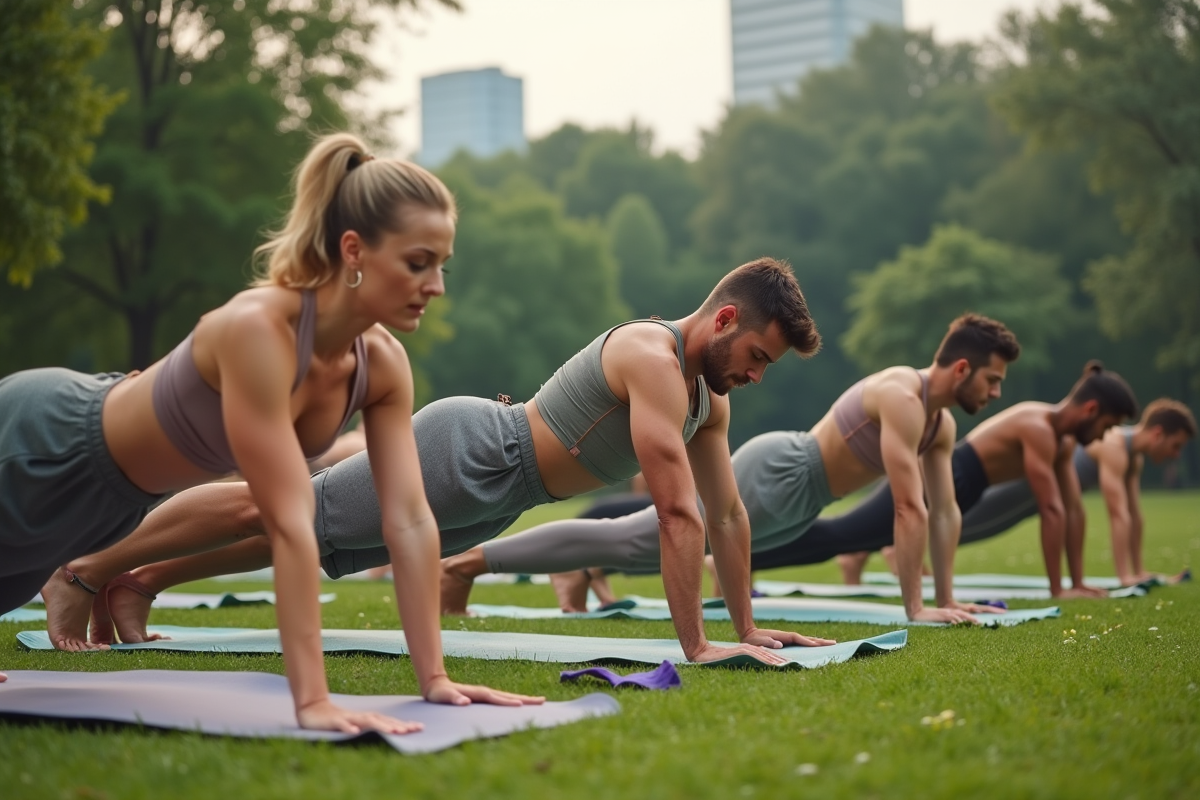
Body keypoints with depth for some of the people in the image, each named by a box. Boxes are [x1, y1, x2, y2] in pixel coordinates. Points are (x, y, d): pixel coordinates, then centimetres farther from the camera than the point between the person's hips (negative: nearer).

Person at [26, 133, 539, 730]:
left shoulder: (383, 363, -19)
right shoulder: (258, 329, -41)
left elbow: (410, 521, -18)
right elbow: (290, 525, -45)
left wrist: (434, 677, -20)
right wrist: (312, 701, -45)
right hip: (43, 443, -7)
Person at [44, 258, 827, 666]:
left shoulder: (710, 396, 5)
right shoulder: (653, 357, -25)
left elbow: (728, 513, 12)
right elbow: (680, 512, -28)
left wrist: (747, 626, 12)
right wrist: (696, 646, -28)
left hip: (491, 495, 9)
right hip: (464, 454, -9)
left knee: (300, 530, 17)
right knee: (273, 507, -2)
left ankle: (142, 584, 29)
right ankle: (89, 569, 10)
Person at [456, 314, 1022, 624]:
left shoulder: (941, 421, 10)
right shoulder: (903, 398, -20)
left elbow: (945, 510, 16)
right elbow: (911, 508, -22)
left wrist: (947, 596, 15)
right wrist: (915, 607, -21)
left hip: (795, 503, 10)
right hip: (771, 477, -10)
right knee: (629, 540, -12)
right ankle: (469, 560, -12)